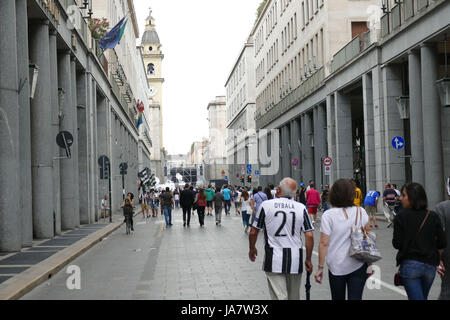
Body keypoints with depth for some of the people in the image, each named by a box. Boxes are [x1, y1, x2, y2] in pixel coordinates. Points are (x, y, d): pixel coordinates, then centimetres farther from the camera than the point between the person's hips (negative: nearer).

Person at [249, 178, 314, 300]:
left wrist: (252, 249, 20)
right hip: (295, 260, 3)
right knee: (294, 296, 18)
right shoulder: (301, 208, 1)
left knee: (279, 296, -3)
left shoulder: (266, 205, -4)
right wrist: (308, 260, 9)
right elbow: (309, 236, -2)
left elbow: (253, 232, 2)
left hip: (274, 259, -3)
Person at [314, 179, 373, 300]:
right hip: (358, 265, 1)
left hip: (336, 266, -1)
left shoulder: (328, 215, -9)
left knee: (338, 298, 15)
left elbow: (324, 243, -11)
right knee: (356, 297, 0)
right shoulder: (361, 212, -1)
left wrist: (320, 267, -5)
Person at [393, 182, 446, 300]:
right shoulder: (433, 216, 0)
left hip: (409, 265, -4)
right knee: (423, 297, 21)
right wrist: (436, 259, 18)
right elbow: (442, 244, 1)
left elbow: (397, 244, -11)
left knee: (416, 297, -1)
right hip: (430, 266, 4)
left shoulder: (401, 216, -9)